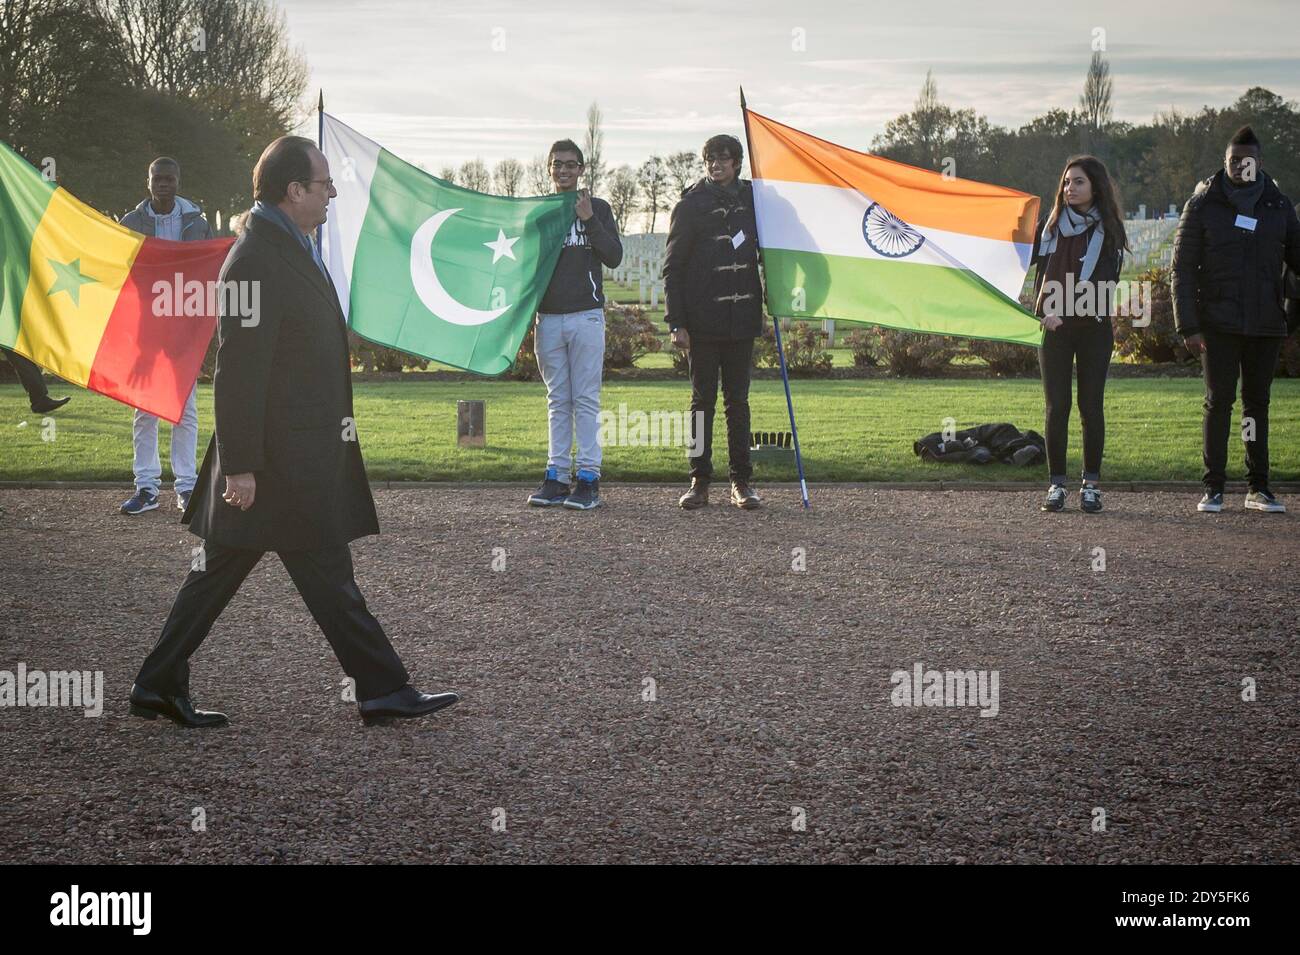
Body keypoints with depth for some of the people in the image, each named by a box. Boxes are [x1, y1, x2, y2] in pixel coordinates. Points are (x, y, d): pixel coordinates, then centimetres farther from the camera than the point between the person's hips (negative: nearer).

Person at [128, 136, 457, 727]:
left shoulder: (293, 247, 15)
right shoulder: (255, 261, -18)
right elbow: (237, 372, -21)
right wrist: (241, 466, -22)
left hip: (305, 451, 10)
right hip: (280, 457, -10)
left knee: (221, 570, 13)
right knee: (327, 575, 0)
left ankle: (159, 686, 20)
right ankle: (383, 690, 9)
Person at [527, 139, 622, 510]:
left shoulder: (598, 209, 7)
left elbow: (614, 256, -3)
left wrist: (590, 220, -13)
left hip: (586, 316, -2)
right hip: (548, 317, 3)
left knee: (586, 399, -4)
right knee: (558, 400, 5)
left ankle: (589, 477, -3)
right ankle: (556, 476, 7)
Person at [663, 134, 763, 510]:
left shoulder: (752, 201, 9)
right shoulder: (690, 205, 0)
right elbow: (673, 267, -2)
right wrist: (676, 322, -8)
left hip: (742, 320, 2)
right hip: (702, 322, -2)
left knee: (738, 400, 6)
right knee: (703, 399, 2)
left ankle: (742, 481, 10)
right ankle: (700, 481, 8)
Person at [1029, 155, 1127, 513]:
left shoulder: (1108, 230, 1)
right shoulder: (1052, 226, 9)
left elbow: (1105, 282, -6)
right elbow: (1041, 272, 12)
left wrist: (1068, 310, -15)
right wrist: (1046, 312, -4)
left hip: (1093, 328, -2)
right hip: (1055, 328, 2)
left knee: (1091, 406, 0)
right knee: (1056, 406, -1)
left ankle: (1091, 484, 8)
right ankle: (1056, 484, 4)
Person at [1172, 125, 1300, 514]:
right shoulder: (1203, 205, -1)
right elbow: (1183, 269, -3)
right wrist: (1188, 326, -10)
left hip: (1266, 322, 3)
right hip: (1219, 323, -3)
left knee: (1257, 402, 8)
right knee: (1219, 400, -3)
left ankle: (1258, 486, 15)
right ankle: (1213, 487, 4)